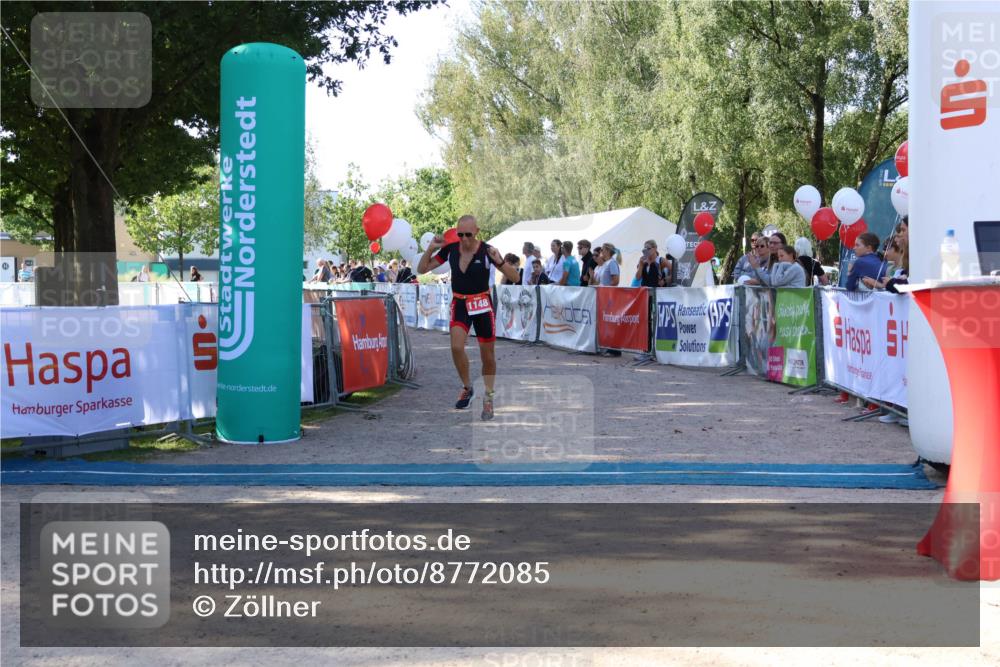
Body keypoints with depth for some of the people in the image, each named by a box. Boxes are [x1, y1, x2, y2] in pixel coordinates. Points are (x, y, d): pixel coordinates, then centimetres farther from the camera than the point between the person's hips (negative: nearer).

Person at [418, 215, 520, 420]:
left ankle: (488, 398, 24)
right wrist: (430, 249, -13)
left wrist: (500, 261, -30)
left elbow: (514, 277, -13)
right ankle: (467, 387, 6)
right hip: (459, 304, 2)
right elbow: (422, 269, 2)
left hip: (482, 304, -2)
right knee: (456, 347, -18)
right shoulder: (450, 249, -4)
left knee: (487, 355, 4)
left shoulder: (487, 251, -13)